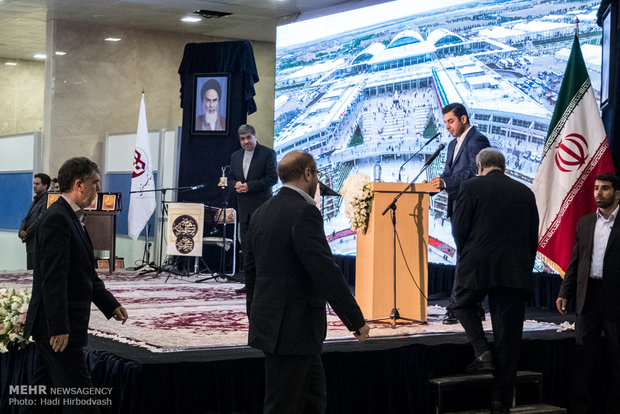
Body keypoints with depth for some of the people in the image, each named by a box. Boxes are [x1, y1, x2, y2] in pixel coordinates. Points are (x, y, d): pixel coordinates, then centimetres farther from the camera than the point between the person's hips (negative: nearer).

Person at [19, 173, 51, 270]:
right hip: (30, 245, 9)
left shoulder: (47, 200, -12)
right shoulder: (35, 201, 19)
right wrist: (21, 231, -3)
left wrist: (26, 234, -9)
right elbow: (26, 219, 16)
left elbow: (40, 221, -17)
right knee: (30, 272, 10)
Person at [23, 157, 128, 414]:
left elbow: (85, 274, 22)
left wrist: (111, 305, 18)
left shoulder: (72, 218, 15)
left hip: (56, 326, 10)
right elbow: (53, 278, -23)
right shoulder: (57, 219, -17)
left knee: (43, 387, 15)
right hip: (57, 325, -10)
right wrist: (59, 328, -25)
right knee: (77, 390, -6)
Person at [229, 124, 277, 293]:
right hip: (243, 207, 6)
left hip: (261, 207, -6)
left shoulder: (268, 153, -4)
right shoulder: (235, 156, 15)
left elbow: (272, 178, -11)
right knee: (246, 245, 7)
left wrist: (249, 186, -16)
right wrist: (236, 184, -4)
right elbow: (230, 177, 21)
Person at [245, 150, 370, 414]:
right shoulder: (304, 213, -17)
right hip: (293, 330, -9)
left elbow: (251, 272, 17)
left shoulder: (260, 214, 10)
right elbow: (326, 272, -21)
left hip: (270, 324, 9)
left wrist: (257, 321, 27)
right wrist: (356, 320, -15)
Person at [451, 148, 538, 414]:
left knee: (463, 305, 26)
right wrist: (525, 270, 16)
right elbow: (533, 238, 11)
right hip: (515, 272, 3)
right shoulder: (525, 193, 11)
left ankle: (482, 353, 3)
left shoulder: (471, 187, -1)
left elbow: (459, 229, -2)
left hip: (477, 266, -3)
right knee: (508, 337, 6)